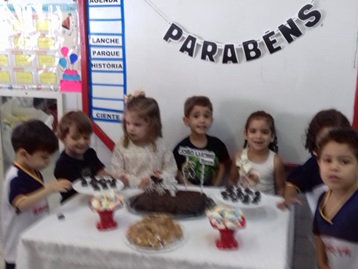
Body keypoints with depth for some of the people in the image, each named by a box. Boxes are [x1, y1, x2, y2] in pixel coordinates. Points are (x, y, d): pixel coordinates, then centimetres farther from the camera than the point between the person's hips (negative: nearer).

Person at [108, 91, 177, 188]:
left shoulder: (160, 145, 3)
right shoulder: (121, 145, 1)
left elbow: (171, 170, 6)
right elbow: (115, 172, -4)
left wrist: (161, 178, -15)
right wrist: (136, 182, -17)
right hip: (130, 191, -1)